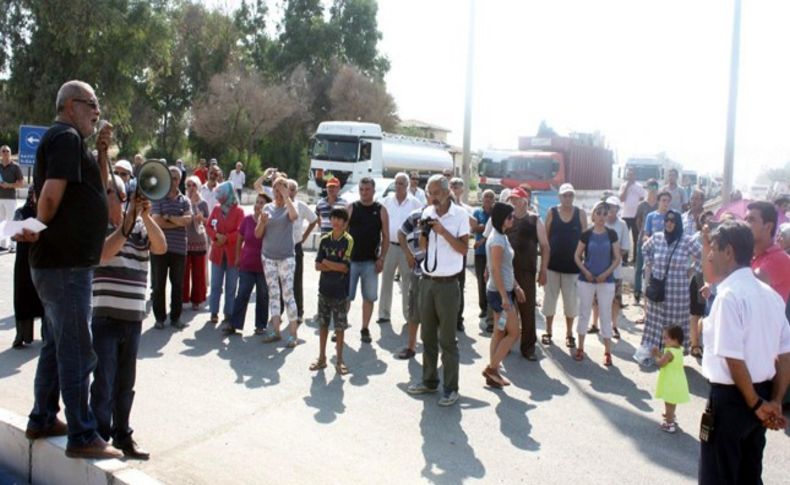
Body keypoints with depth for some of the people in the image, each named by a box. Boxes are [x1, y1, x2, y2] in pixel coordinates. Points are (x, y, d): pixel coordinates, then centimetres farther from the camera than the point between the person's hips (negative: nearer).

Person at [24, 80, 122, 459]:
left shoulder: (62, 139, 19)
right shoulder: (67, 137, -12)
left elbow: (98, 187, 23)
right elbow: (51, 193, -23)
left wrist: (102, 151, 9)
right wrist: (40, 231, -9)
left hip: (59, 261, 11)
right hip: (66, 261, -11)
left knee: (57, 344, 19)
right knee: (77, 350, -6)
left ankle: (42, 420, 30)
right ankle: (82, 437, 0)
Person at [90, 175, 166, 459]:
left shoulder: (140, 227, 9)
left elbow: (161, 247, -7)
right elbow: (103, 253, -20)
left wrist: (145, 217, -16)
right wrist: (128, 223, -22)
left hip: (133, 318, 4)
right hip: (104, 317, -4)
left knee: (125, 382, 14)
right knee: (104, 383, -1)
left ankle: (122, 436, 26)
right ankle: (100, 438, 10)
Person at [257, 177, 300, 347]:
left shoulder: (288, 207, -1)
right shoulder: (267, 207, 7)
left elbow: (294, 215, -28)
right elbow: (258, 234, 5)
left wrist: (286, 196, -21)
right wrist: (262, 222, -14)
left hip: (286, 258, -4)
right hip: (268, 257, 4)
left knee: (288, 294, -6)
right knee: (273, 294, 7)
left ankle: (293, 334, -4)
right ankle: (275, 331, 14)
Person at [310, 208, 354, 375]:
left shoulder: (348, 241, -8)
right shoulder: (324, 239, 4)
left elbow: (345, 267, -14)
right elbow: (318, 265, -1)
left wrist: (326, 262, -6)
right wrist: (336, 266, -13)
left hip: (340, 291, -3)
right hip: (324, 289, 3)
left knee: (339, 327, 4)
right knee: (323, 324, 11)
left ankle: (339, 361, 14)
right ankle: (322, 358, 22)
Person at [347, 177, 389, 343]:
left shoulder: (380, 210, 2)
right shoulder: (351, 208, 2)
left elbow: (385, 236, 3)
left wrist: (382, 258, -6)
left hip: (371, 261, 0)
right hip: (350, 259, 0)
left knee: (369, 297, 5)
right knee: (346, 296, 3)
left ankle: (365, 329, 16)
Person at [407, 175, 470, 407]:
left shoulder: (460, 214, -7)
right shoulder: (428, 213, 7)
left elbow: (464, 249, -9)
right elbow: (423, 246, 11)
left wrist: (444, 232, -19)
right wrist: (424, 230, -8)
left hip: (448, 284, -5)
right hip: (427, 281, 5)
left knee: (447, 339, -1)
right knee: (428, 335, 12)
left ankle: (450, 388, 6)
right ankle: (429, 381, 24)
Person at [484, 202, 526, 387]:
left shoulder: (501, 237, 12)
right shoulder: (497, 240, -19)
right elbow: (496, 271, -22)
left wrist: (516, 287, 19)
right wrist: (504, 297, -22)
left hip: (503, 290, 10)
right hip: (499, 292, -10)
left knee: (499, 333, 12)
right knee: (513, 332, -4)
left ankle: (493, 372, 17)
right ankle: (492, 368, 3)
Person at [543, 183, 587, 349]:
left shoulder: (580, 213, 1)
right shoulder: (552, 212, -1)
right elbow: (545, 238, 1)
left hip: (572, 264, 0)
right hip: (553, 263, 0)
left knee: (570, 300, 8)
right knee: (550, 298, 8)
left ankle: (569, 334, 19)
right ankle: (548, 332, 20)